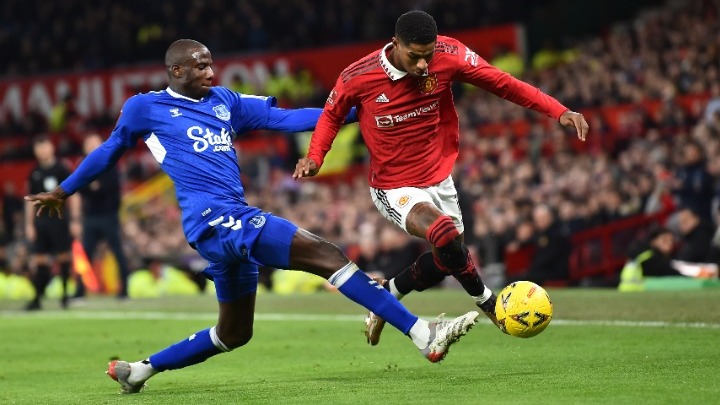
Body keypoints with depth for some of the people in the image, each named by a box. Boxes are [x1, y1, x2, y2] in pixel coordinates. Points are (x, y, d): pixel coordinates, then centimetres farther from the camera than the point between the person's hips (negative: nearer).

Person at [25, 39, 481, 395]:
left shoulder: (225, 101, 19)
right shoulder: (144, 108, 6)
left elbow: (286, 118, 15)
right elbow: (110, 151, 21)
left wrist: (356, 109, 7)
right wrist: (63, 190, 32)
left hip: (233, 222, 8)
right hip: (212, 218, -8)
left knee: (233, 334, 17)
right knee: (329, 256, -18)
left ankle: (139, 370, 29)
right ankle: (422, 333, -24)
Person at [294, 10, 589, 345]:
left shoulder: (449, 56, -19)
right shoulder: (357, 78, -21)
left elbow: (501, 82, -12)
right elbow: (332, 115, 0)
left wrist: (558, 111, -20)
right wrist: (314, 157, -16)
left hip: (439, 179, 5)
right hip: (394, 188, -5)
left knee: (447, 259, 18)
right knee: (445, 232, -31)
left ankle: (387, 294, 46)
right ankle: (486, 302, -6)